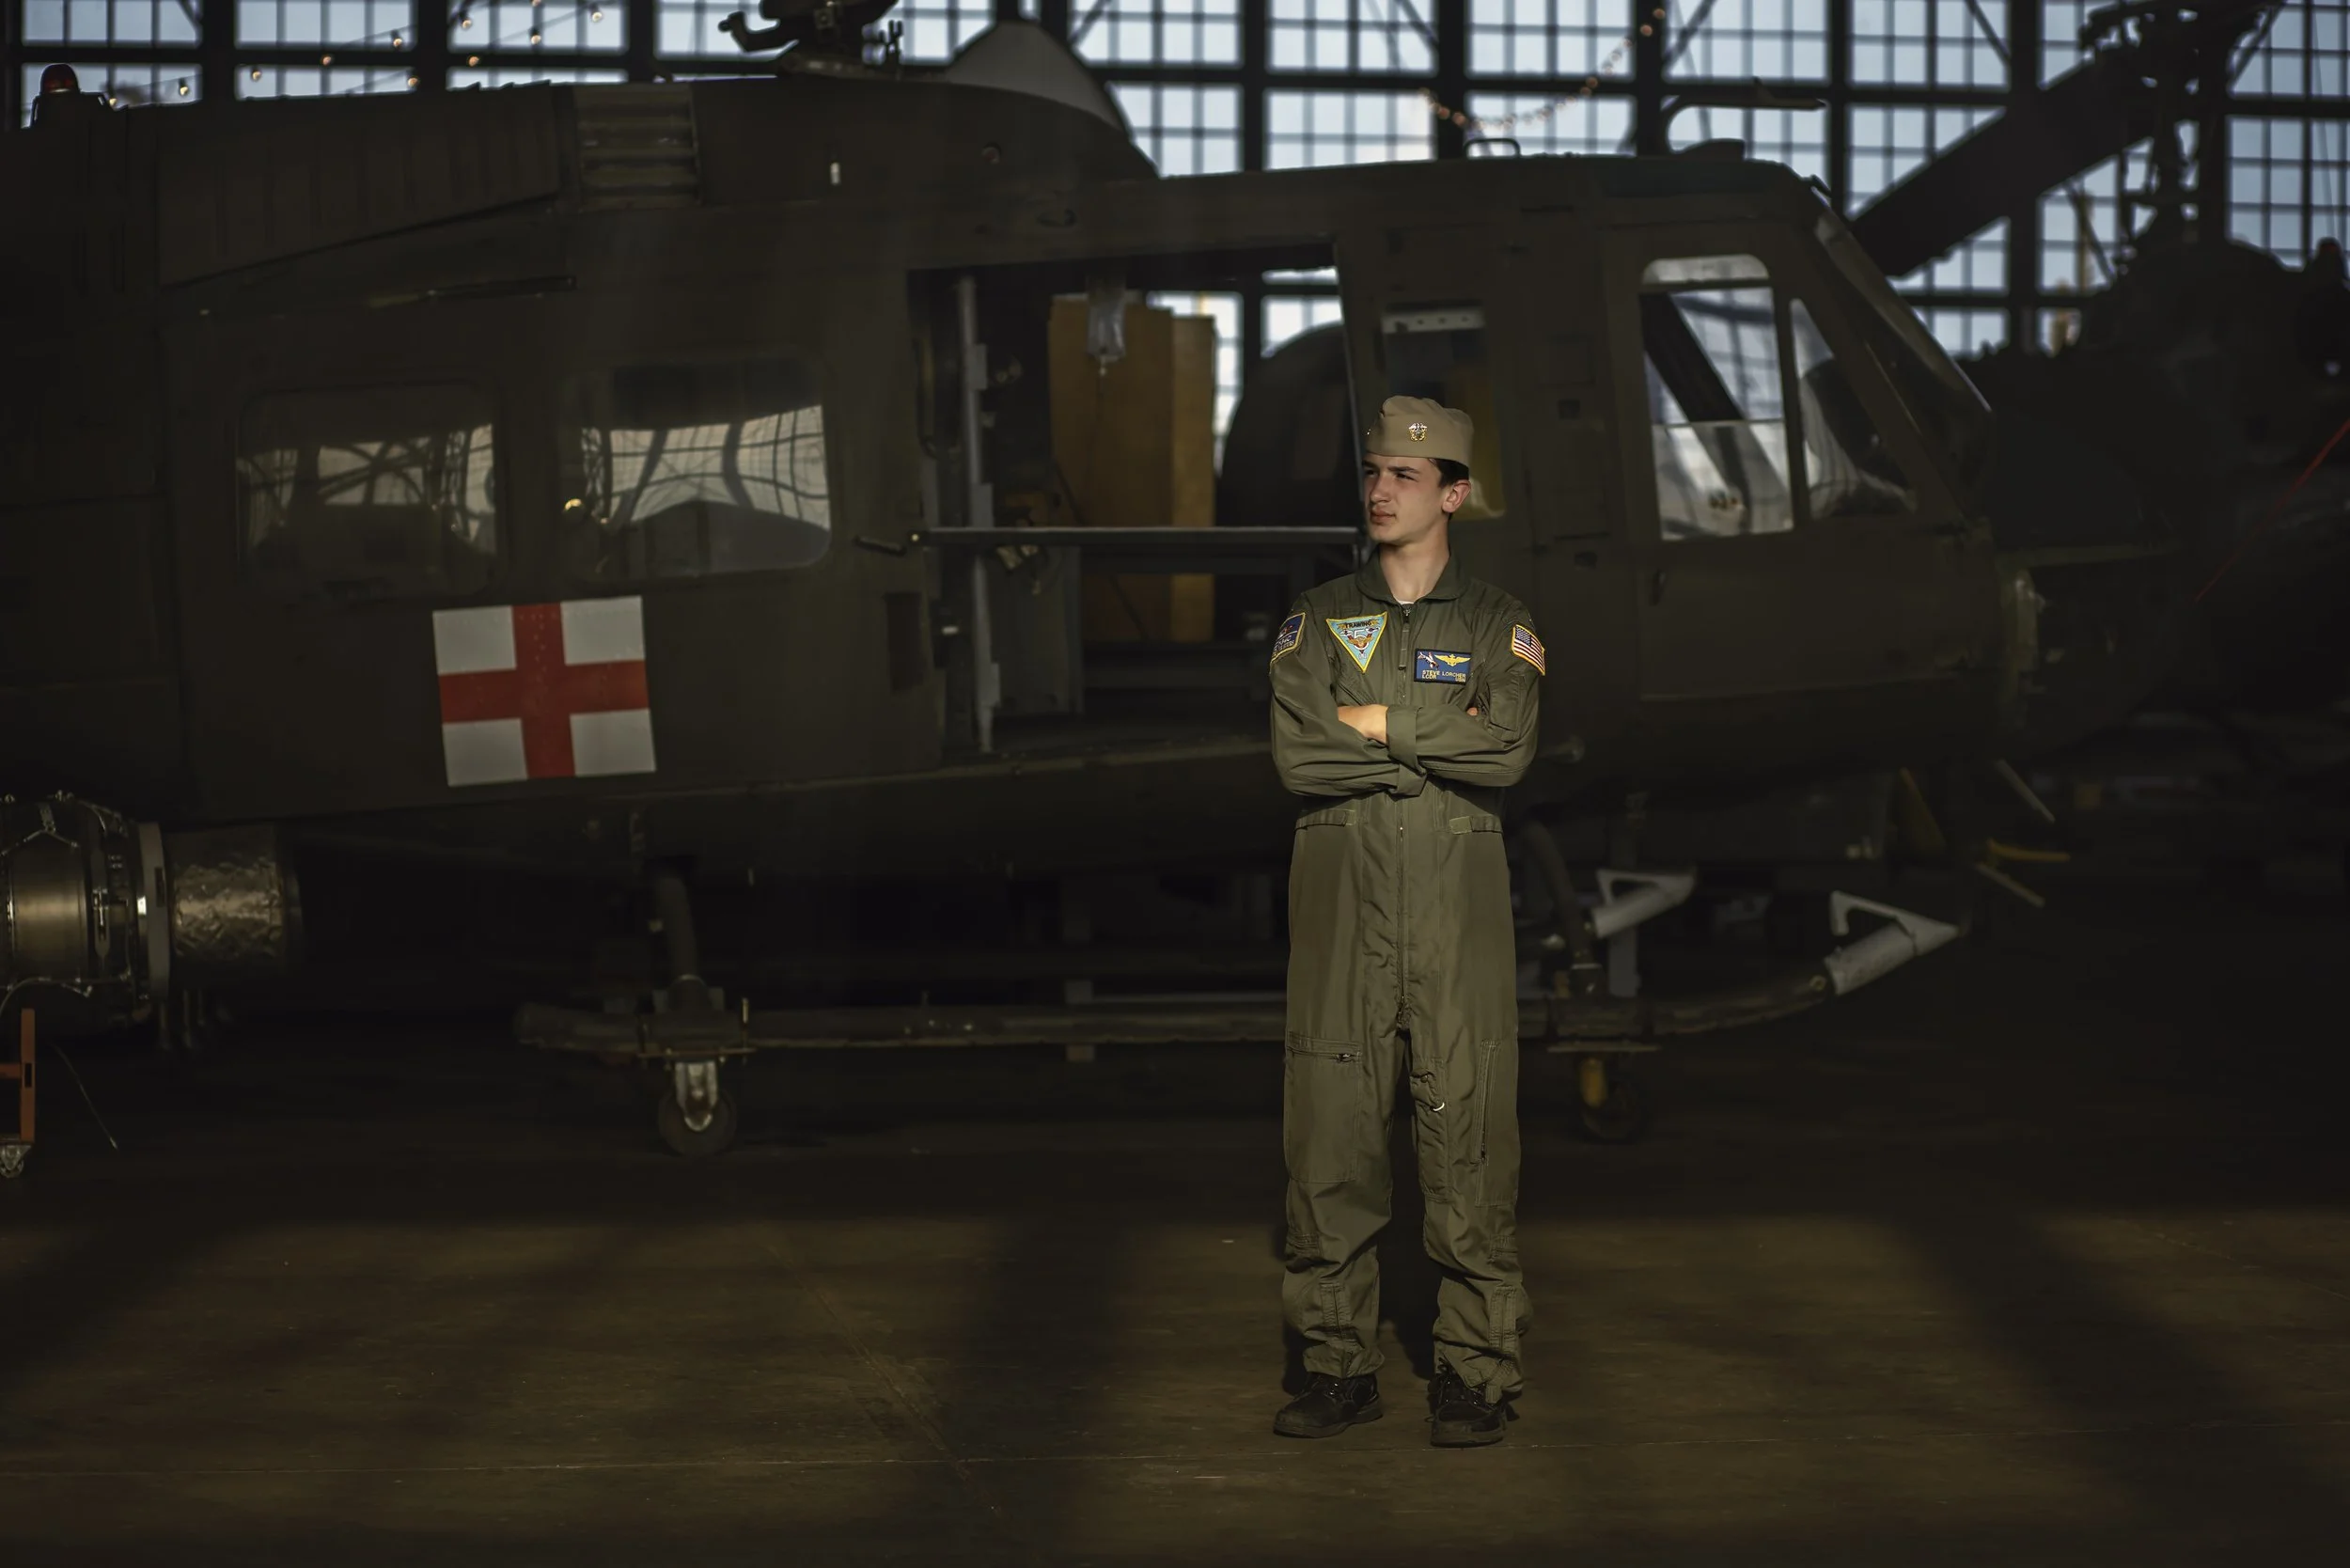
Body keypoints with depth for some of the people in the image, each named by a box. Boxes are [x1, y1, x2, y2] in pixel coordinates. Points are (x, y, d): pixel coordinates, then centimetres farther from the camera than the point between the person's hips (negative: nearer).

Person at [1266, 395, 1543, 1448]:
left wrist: (1375, 722, -6)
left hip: (1457, 897, -1)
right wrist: (1439, 740, -6)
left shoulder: (1499, 627, 10)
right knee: (1330, 1128, -1)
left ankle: (1475, 1373, 2)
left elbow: (1507, 751, -8)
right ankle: (1339, 1367, 7)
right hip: (1340, 892, 1)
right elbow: (1297, 754, -3)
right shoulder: (1318, 619, 13)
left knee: (1469, 1128, -4)